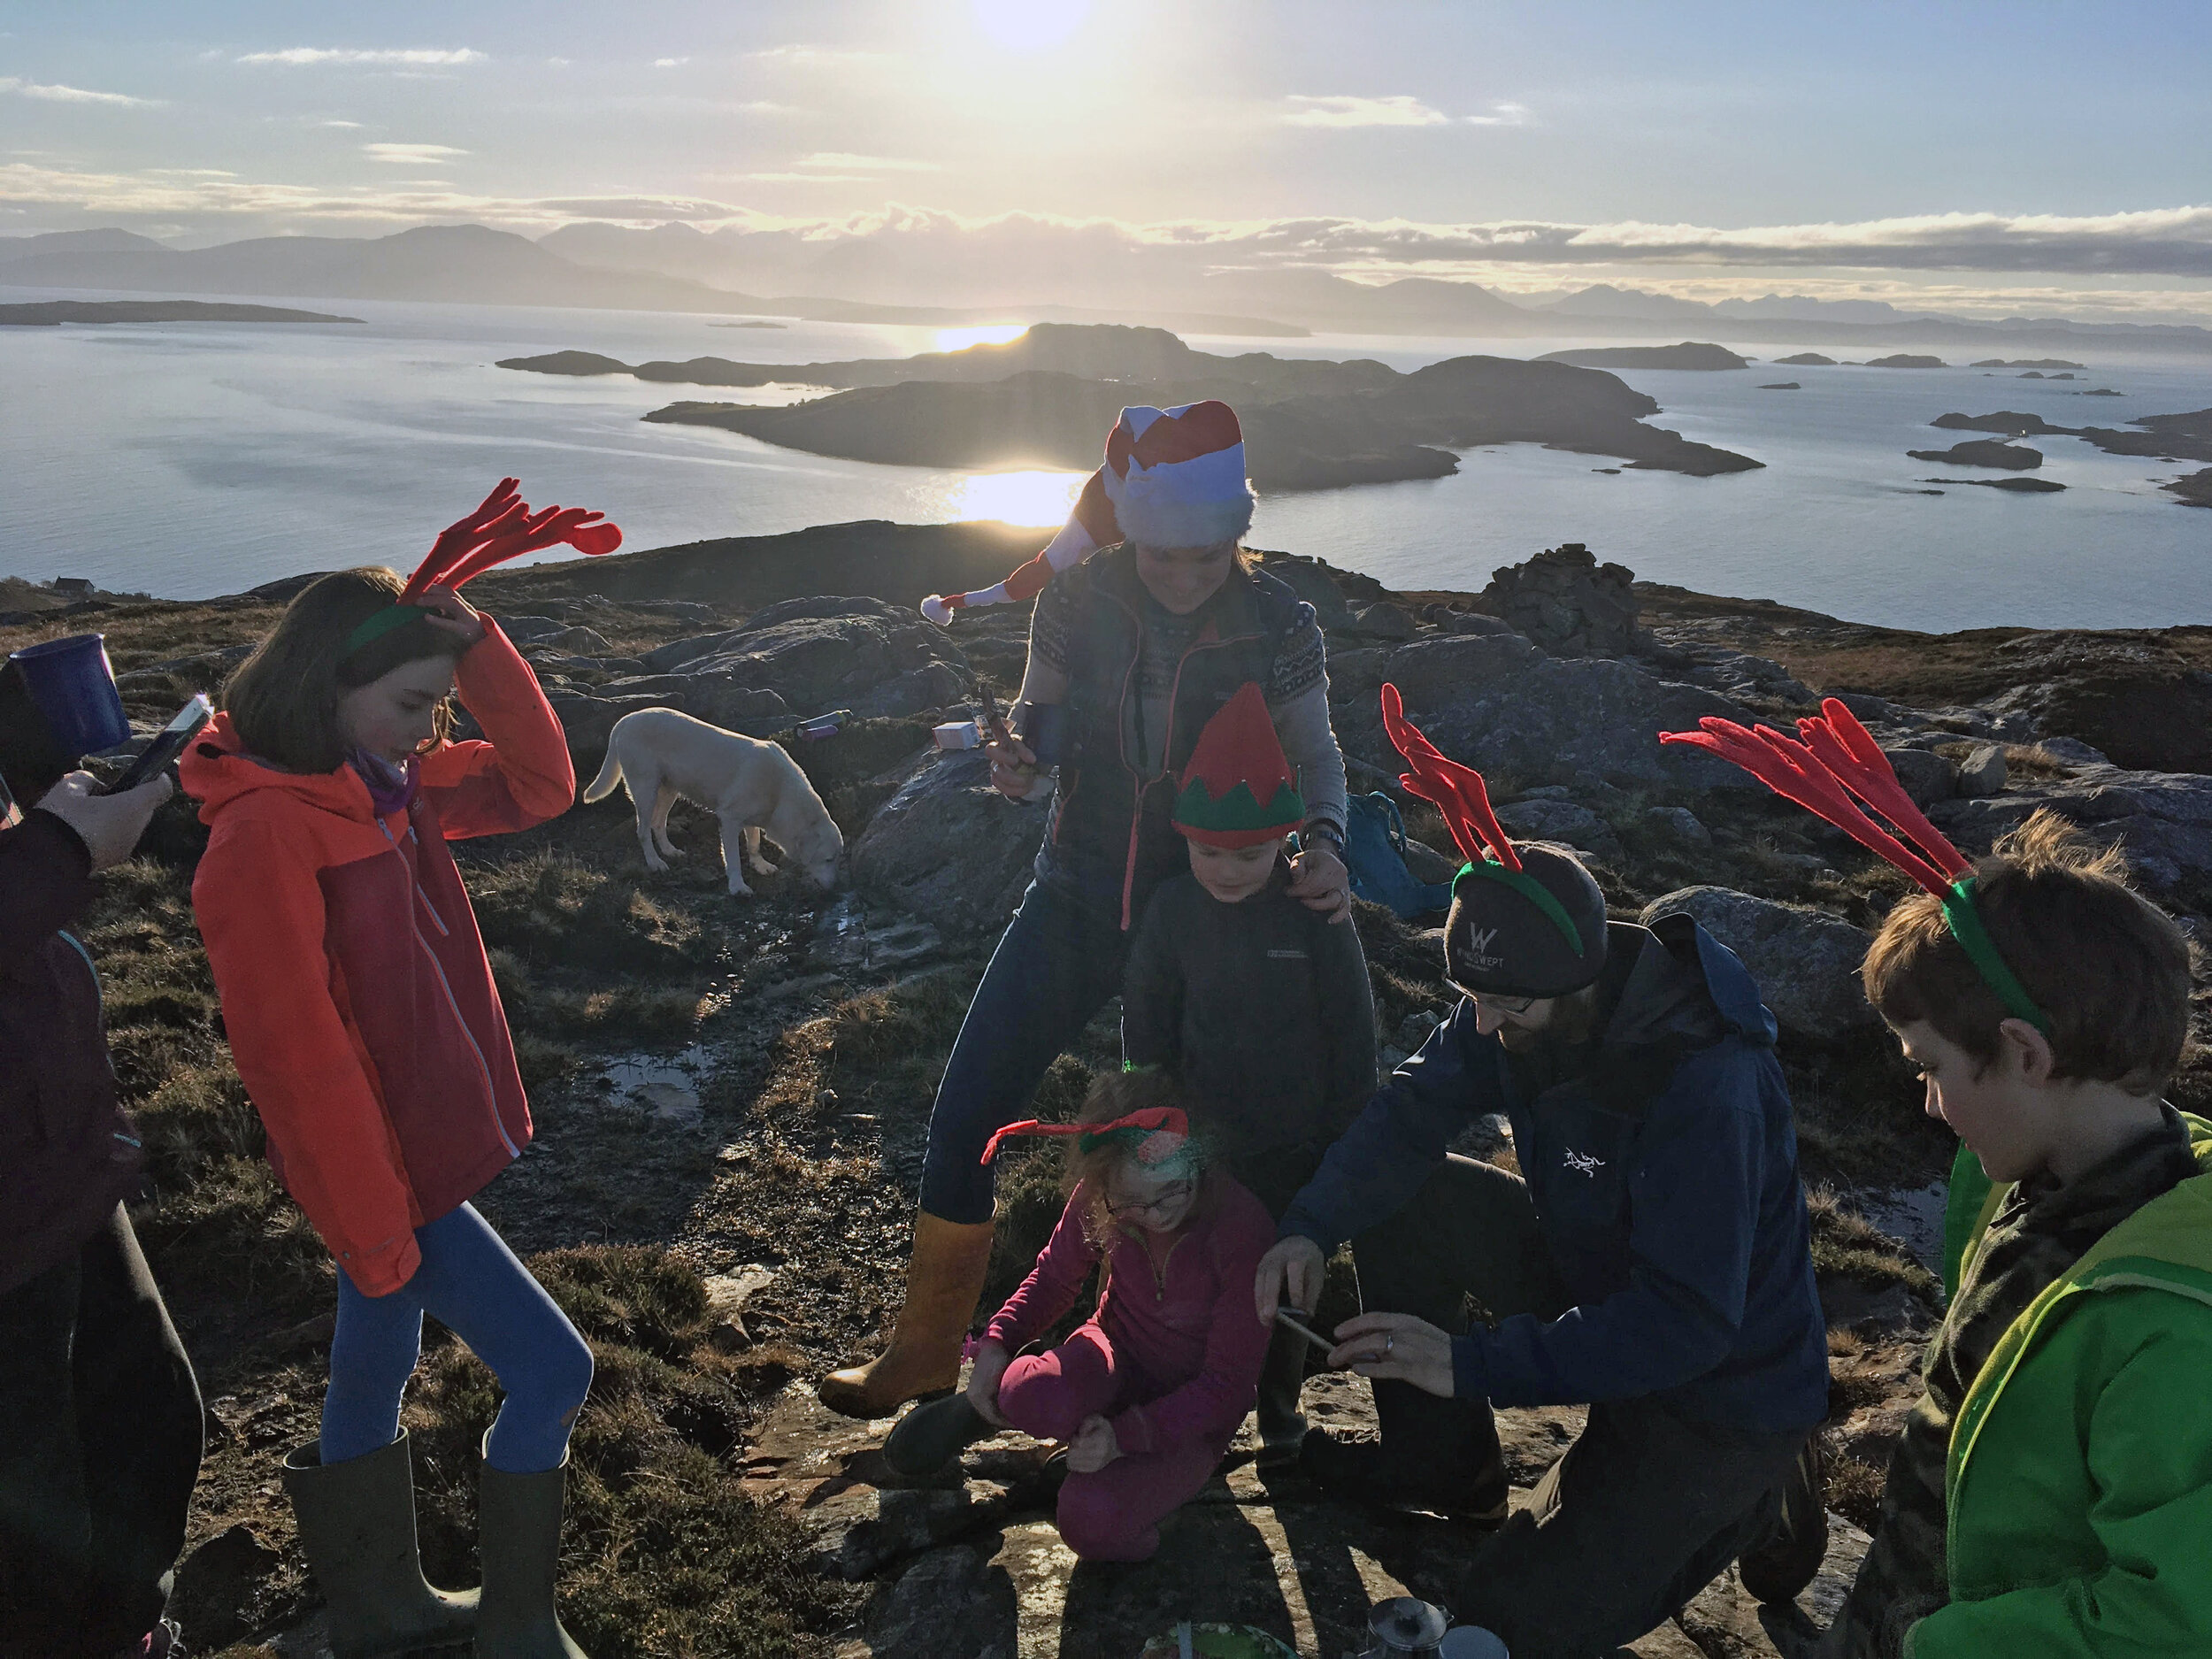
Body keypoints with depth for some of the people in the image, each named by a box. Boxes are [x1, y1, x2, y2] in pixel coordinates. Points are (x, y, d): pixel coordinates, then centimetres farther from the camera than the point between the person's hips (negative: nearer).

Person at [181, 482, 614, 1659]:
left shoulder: (382, 784, 3)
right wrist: (372, 1228, -19)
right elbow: (295, 1050, -23)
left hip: (424, 1141, 9)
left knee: (375, 1370, 23)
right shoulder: (264, 831, -23)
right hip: (389, 1164, -9)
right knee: (550, 1370, -2)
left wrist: (466, 629, -6)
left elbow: (537, 786, 3)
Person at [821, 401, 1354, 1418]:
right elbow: (1042, 706, 4)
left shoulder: (1275, 625, -13)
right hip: (1079, 895, 2)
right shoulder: (1078, 599, -10)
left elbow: (1314, 755, -2)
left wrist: (1324, 841, -23)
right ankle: (930, 1342, 19)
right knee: (970, 1104, -1)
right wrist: (1021, 752, -20)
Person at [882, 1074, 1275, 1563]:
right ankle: (977, 1409, 0)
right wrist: (996, 1343, -13)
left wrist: (1125, 1436, -30)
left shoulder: (1243, 1230, -29)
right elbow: (1055, 1275, 4)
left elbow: (1228, 1385, -21)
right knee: (1038, 1397, -37)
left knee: (1092, 1521, -31)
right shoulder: (1098, 1200, -17)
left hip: (1195, 1405, -2)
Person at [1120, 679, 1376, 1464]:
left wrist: (1347, 1139, -4)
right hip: (1205, 1140, 1)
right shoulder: (1172, 909, -8)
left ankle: (1279, 1407, 36)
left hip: (1296, 1142, -1)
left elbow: (1352, 1033, -7)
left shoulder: (1313, 913, -15)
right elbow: (1146, 1024, 2)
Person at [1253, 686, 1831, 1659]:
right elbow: (1412, 1111, -9)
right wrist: (1311, 1228, -26)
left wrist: (1473, 1364, -39)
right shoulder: (1518, 1007, -13)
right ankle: (1441, 1465, 11)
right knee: (1403, 1196, -8)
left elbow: (1685, 1324, -36)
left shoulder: (1706, 1089, -36)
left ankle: (1750, 1500, 8)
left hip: (1723, 1384, -7)